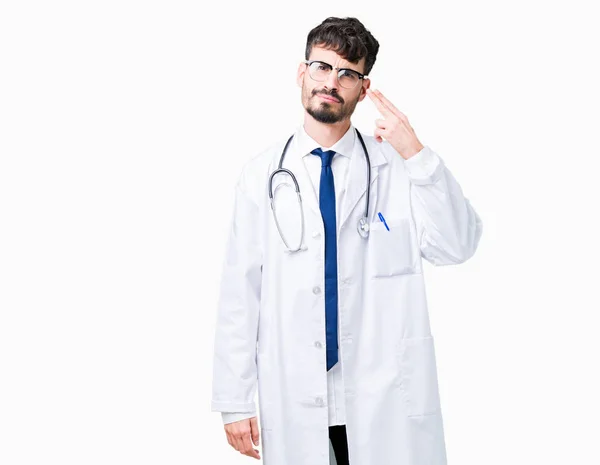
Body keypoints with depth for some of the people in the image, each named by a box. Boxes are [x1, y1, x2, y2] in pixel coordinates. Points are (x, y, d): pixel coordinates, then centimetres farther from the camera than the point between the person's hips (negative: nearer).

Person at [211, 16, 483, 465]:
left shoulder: (397, 166, 0)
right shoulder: (262, 174, 1)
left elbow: (457, 247, -11)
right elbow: (240, 290, 0)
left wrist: (417, 155, -20)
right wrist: (235, 401, -2)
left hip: (386, 398, 0)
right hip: (293, 399, 1)